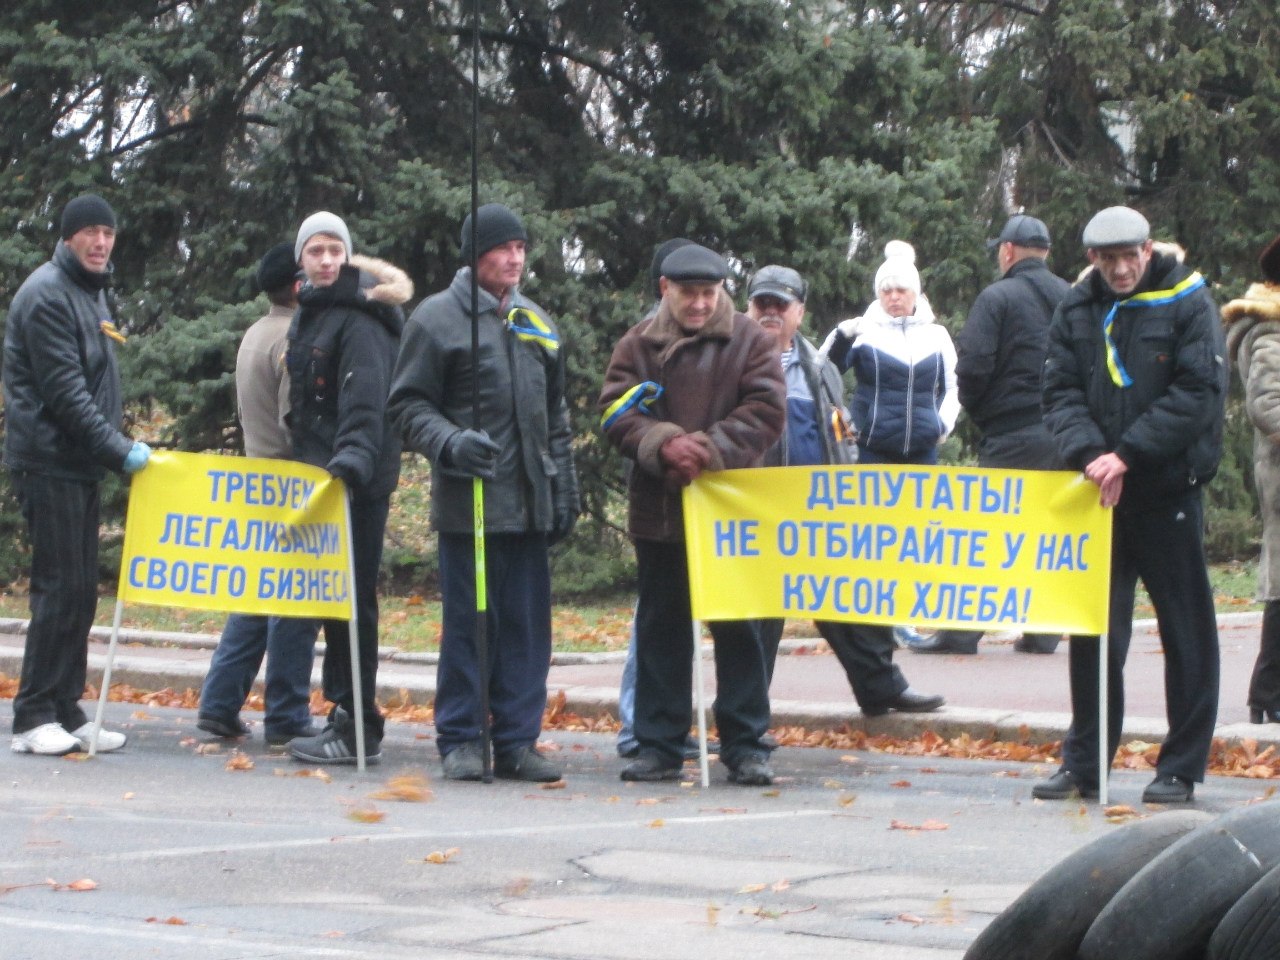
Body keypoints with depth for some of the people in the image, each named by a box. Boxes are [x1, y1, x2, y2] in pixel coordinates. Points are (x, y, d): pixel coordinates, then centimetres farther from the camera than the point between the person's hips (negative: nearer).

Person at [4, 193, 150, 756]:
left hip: (80, 465, 9)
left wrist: (118, 446, 12)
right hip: (49, 462, -9)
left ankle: (67, 714, 13)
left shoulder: (92, 292, 18)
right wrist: (118, 449, -20)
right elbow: (63, 390, -19)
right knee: (60, 588, -10)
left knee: (80, 592, 9)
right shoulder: (47, 295, -12)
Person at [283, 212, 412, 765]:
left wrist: (353, 457, -37)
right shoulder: (308, 314, 18)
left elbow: (366, 399, -24)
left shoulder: (360, 320, -12)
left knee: (352, 599, -9)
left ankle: (358, 729, -7)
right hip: (321, 475, 10)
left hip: (357, 484, -10)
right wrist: (305, 460, 20)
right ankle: (345, 713, 21)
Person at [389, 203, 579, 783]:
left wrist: (563, 487, 16)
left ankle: (518, 740, 8)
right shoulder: (438, 319, -1)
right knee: (468, 621, -3)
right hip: (467, 500, -5)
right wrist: (451, 444, -19)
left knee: (527, 622, 4)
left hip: (530, 502, 5)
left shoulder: (537, 324, 17)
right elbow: (408, 406, -2)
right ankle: (461, 740, 5)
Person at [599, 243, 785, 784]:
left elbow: (766, 413, -6)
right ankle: (659, 746, 13)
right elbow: (615, 414, -1)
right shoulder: (638, 345, 6)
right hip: (657, 511, 2)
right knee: (660, 630, 7)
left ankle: (745, 745, 6)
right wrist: (664, 445, -18)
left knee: (738, 630, 1)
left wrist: (710, 449, -17)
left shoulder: (748, 342, 2)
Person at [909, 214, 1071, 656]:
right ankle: (1044, 629, 10)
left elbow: (972, 368, -12)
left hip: (1012, 436, -5)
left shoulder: (997, 298, -6)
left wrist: (979, 412, 5)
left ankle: (962, 629, -2)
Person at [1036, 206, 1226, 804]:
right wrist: (1089, 453, -17)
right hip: (1100, 494, 4)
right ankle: (1083, 765, 15)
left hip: (1170, 491, -3)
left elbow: (1199, 393, -12)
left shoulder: (1187, 302, -4)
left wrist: (1127, 454, -17)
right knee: (1093, 631, 7)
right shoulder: (1075, 312, 7)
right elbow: (1060, 394, 2)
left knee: (1185, 631, 2)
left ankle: (1181, 769, 8)